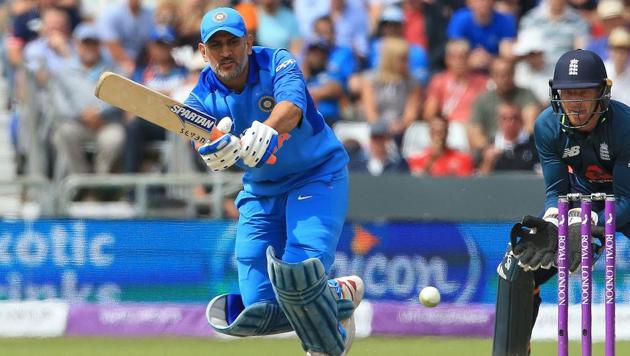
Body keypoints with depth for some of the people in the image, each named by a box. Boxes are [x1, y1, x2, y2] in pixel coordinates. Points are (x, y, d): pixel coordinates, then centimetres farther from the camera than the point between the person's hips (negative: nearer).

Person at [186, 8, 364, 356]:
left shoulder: (278, 64, -18)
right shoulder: (202, 99, -9)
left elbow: (292, 108, -39)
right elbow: (204, 145, -29)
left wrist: (265, 131, -62)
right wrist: (217, 151, -54)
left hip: (318, 176, -4)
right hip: (260, 192, 4)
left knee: (299, 271, -29)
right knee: (259, 312, -6)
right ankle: (339, 295, 21)